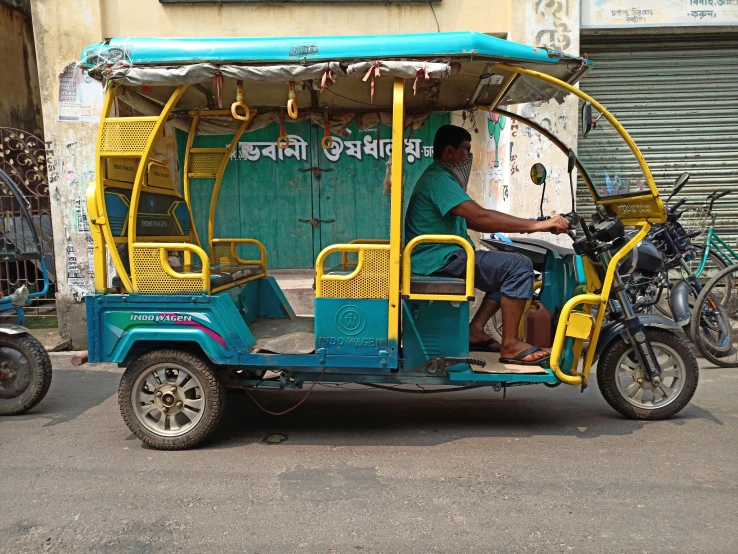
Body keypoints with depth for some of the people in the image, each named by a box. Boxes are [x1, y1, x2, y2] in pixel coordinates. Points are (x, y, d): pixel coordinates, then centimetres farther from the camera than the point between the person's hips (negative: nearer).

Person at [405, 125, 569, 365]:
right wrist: (536, 225, -23)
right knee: (519, 266, -16)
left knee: (508, 266, 15)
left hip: (443, 255, 11)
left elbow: (473, 221, 17)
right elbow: (481, 217, -25)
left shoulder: (441, 177, 20)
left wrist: (523, 226, 7)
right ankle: (510, 345, -10)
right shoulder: (438, 178, -14)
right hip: (439, 258, -11)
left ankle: (475, 330, 9)